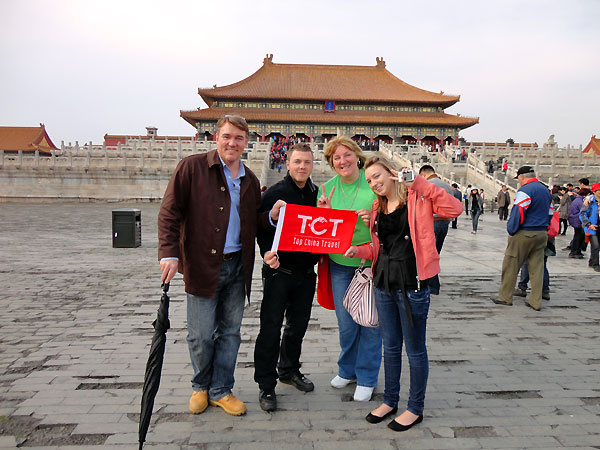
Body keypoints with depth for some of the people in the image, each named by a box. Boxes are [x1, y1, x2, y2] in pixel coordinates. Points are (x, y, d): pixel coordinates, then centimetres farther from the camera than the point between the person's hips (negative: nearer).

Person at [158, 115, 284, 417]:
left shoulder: (250, 180, 12)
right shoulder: (192, 167, -4)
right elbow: (169, 212, -8)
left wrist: (271, 216, -4)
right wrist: (169, 253, -18)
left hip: (237, 266, 5)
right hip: (202, 266, -4)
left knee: (230, 332, 13)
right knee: (201, 336, 6)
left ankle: (220, 391, 30)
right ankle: (201, 387, 32)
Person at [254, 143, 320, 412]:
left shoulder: (317, 194, 7)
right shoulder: (275, 194, -8)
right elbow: (261, 228, -12)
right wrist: (267, 253, -29)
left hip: (306, 272, 5)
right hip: (279, 271, -5)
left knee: (298, 325, 17)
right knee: (271, 328, 1)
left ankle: (289, 370, 38)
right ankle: (266, 385, 16)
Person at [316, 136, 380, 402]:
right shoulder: (327, 188, 3)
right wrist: (322, 212, -13)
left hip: (371, 262, -3)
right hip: (340, 262, 3)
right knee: (345, 321, 12)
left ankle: (367, 377, 26)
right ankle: (347, 370, 36)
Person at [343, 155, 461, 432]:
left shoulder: (417, 198, -7)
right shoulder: (377, 208, 11)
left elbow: (454, 209, -22)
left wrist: (421, 184, -23)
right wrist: (358, 250, -2)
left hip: (412, 285, -6)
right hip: (383, 283, 6)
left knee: (414, 349, 9)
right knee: (390, 346, 18)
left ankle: (415, 408, 27)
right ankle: (390, 400, 35)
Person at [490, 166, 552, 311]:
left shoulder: (525, 190, -13)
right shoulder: (546, 190, 16)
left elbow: (518, 213, -19)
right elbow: (549, 213, 18)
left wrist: (511, 230, -10)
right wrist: (543, 231, 21)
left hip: (523, 234, -8)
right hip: (541, 234, 8)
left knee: (511, 266, 3)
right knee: (537, 268, 9)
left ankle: (505, 297, 11)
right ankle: (536, 301, 12)